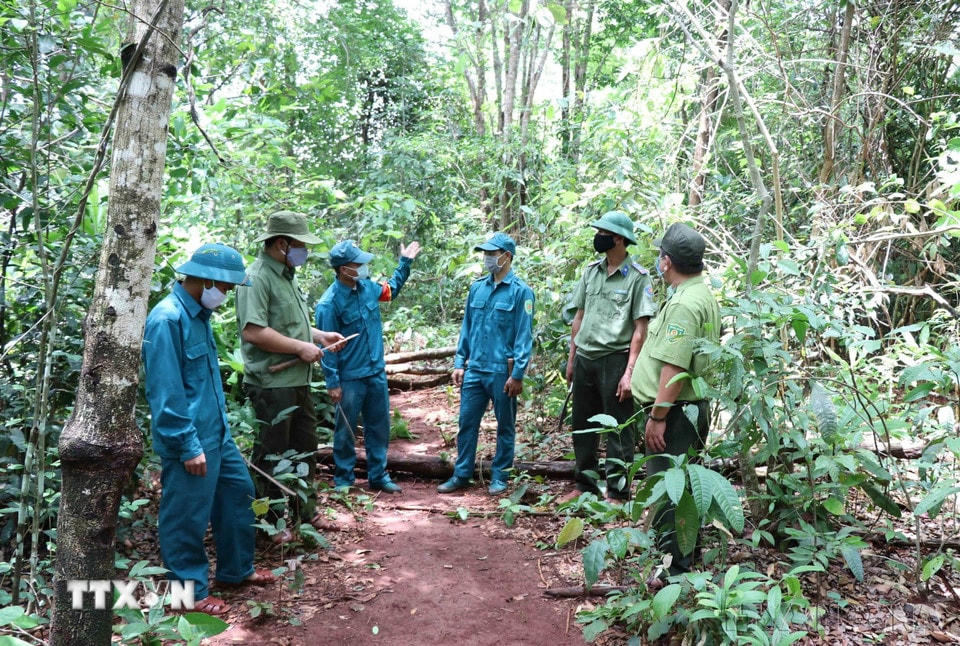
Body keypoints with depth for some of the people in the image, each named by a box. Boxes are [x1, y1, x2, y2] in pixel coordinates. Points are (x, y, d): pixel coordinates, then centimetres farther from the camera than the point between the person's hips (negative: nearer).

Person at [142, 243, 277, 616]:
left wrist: (217, 429, 20)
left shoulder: (198, 314, 7)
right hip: (190, 439, -10)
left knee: (238, 492, 20)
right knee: (187, 517, 5)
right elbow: (166, 393, -23)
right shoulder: (167, 320, -22)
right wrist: (189, 445, -21)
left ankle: (236, 569, 36)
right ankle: (191, 592, 21)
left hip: (216, 432, 10)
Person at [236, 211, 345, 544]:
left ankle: (305, 510, 34)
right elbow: (252, 331, -27)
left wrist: (319, 335, 10)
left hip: (298, 380, 10)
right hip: (272, 383, -10)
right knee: (271, 456, 3)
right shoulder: (258, 278, -17)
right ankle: (272, 522, 16)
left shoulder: (288, 276, 15)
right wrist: (301, 348, -21)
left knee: (304, 448, 19)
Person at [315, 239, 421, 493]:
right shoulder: (329, 304, -19)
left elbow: (391, 290, 24)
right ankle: (343, 480, 23)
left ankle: (378, 476, 27)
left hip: (376, 373, 6)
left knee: (379, 427, 14)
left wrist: (405, 262, 18)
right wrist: (332, 383, -13)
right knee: (345, 431, 8)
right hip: (350, 379, -6)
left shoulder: (368, 287, 1)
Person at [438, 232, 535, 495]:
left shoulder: (520, 291, -8)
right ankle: (461, 475, 20)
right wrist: (459, 363, 8)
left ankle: (499, 477, 21)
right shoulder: (476, 288, 7)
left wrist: (518, 374, -13)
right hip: (474, 370, 5)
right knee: (466, 423, 8)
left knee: (505, 426, 9)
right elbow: (466, 327, 13)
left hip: (503, 372, -5)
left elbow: (524, 336, -10)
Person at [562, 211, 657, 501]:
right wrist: (571, 359, 13)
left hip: (614, 359, -6)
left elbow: (640, 329, -11)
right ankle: (585, 484, 29)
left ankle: (618, 491, 15)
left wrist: (629, 372, -16)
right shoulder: (591, 271, 10)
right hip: (584, 358, 6)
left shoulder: (637, 277, -8)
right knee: (582, 425, 14)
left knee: (618, 428, 3)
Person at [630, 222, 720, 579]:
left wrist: (657, 416, -22)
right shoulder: (703, 295, 14)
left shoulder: (684, 303, -20)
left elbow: (675, 367, -26)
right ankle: (686, 557, 32)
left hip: (674, 413, -11)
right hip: (693, 408, 11)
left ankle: (676, 570, 5)